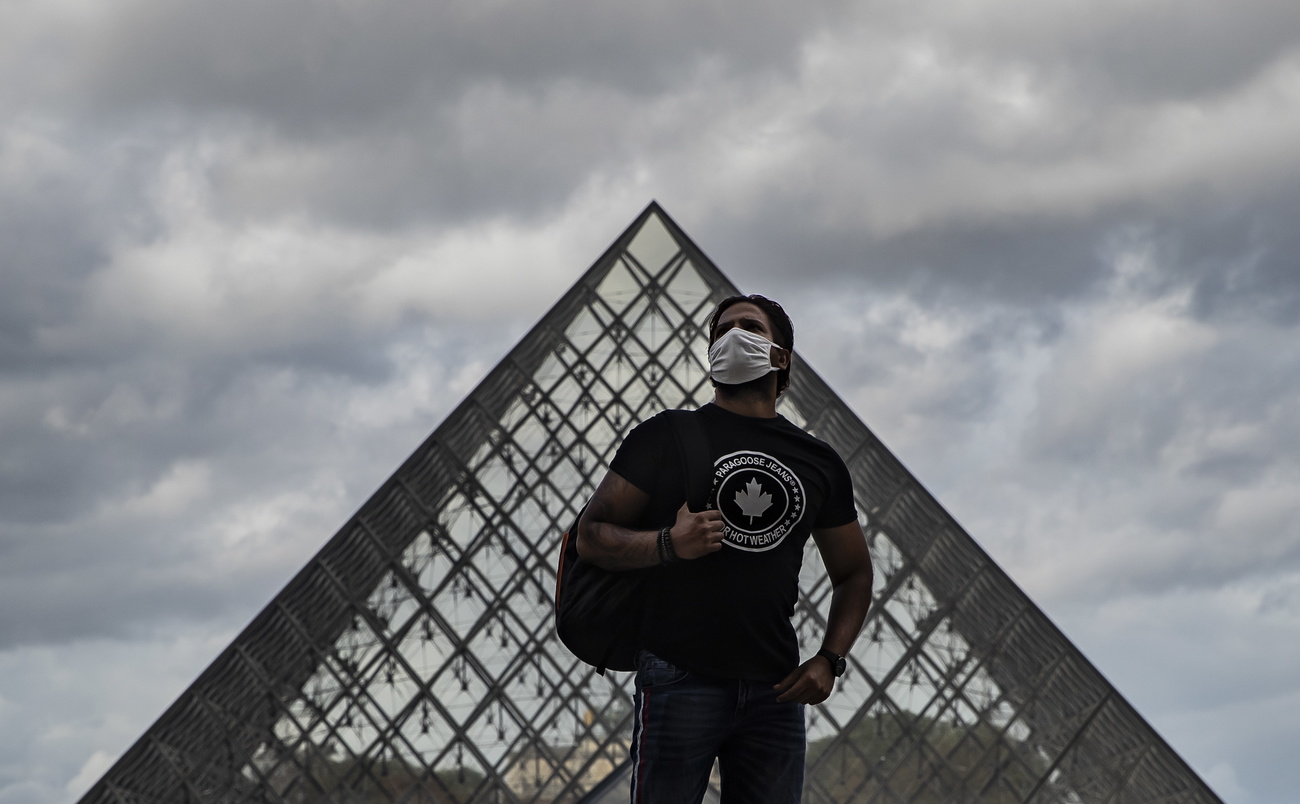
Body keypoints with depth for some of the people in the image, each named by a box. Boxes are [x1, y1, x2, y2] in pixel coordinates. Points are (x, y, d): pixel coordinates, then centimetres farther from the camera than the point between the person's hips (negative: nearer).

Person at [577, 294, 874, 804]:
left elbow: (853, 573, 22)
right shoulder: (667, 437, 4)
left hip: (775, 690, 3)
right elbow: (591, 536, 1)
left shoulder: (818, 463, 14)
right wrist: (670, 543, -18)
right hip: (681, 680, -3)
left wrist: (829, 660, 6)